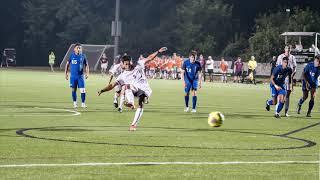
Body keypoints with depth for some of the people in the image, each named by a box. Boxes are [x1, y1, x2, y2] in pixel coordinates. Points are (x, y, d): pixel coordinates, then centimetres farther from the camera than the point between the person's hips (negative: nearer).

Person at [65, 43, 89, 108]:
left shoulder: (83, 56, 1)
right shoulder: (71, 55, -1)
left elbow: (86, 65, 9)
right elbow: (67, 64, 8)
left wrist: (87, 73, -2)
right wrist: (66, 73, 5)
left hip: (80, 76, 0)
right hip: (73, 76, 0)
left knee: (82, 90, -8)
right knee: (74, 90, 7)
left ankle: (83, 103, 2)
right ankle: (75, 103, 20)